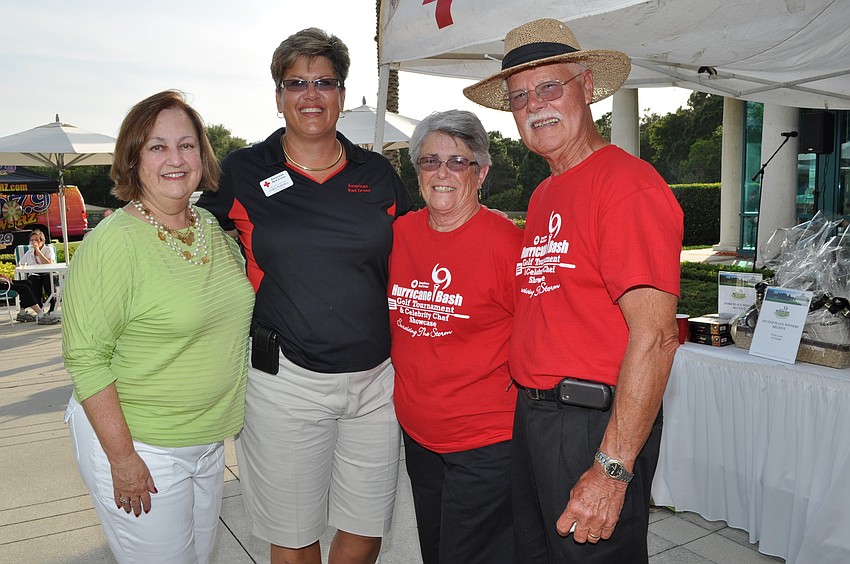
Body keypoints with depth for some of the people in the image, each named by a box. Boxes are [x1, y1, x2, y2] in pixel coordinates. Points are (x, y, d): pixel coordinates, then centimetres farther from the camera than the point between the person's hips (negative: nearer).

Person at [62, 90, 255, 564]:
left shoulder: (216, 229, 3)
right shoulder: (114, 242, -18)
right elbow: (86, 357, -18)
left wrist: (225, 422, 13)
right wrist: (122, 457, -18)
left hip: (210, 442, 7)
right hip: (140, 446, -6)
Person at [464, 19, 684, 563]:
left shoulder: (628, 183, -15)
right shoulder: (542, 196, 13)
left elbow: (654, 336, -22)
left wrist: (612, 469, -24)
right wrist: (530, 406, 12)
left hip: (596, 423, -9)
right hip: (532, 416, 9)